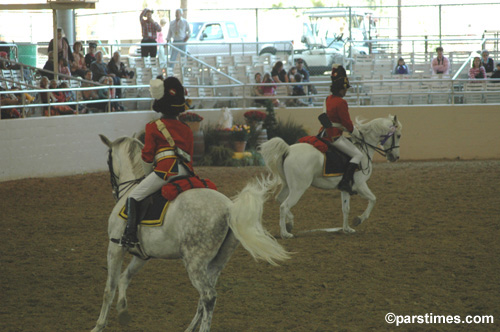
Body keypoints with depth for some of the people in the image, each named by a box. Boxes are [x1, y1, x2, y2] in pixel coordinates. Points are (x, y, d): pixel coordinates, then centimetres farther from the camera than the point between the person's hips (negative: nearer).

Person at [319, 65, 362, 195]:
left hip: (325, 134, 10)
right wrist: (358, 135, 1)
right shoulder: (341, 103, -17)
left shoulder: (328, 99, 10)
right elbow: (348, 125, -16)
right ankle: (345, 182, -20)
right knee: (358, 155, -9)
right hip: (334, 137, -10)